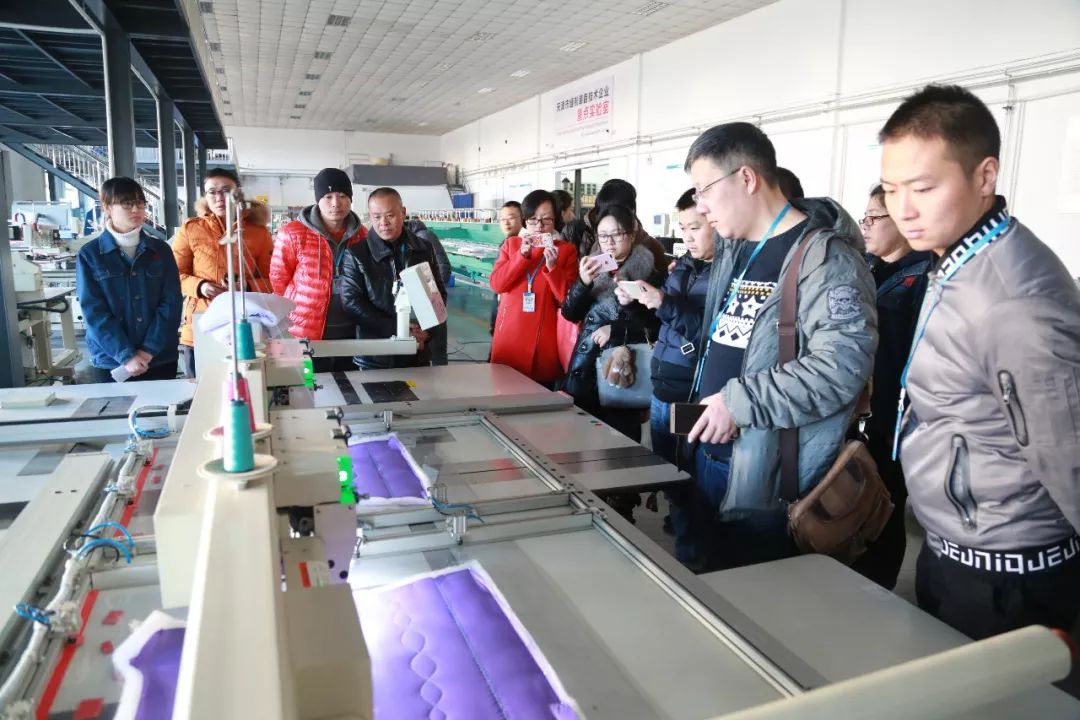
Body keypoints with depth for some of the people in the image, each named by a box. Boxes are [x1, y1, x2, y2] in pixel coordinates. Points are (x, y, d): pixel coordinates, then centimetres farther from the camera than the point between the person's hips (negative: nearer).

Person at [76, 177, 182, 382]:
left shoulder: (161, 250, 4)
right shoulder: (89, 255, 0)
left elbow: (172, 303, -3)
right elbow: (94, 312, -7)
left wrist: (149, 350, -13)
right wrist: (126, 355, -16)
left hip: (160, 360, 1)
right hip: (110, 364, -1)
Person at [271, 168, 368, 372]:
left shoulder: (361, 235, 5)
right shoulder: (293, 234, -7)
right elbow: (279, 279, 2)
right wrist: (296, 309, 10)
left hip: (351, 332, 4)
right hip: (307, 333, -4)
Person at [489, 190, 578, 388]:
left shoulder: (567, 250, 1)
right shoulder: (511, 244, 9)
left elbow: (567, 300, -5)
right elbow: (496, 284, -2)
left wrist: (553, 267, -19)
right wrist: (522, 254, -11)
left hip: (544, 339, -2)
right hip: (510, 335, 2)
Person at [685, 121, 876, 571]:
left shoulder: (824, 257, -16)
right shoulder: (732, 252, 12)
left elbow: (842, 364, -27)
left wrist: (740, 402, -25)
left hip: (771, 479, -8)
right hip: (709, 458, 9)